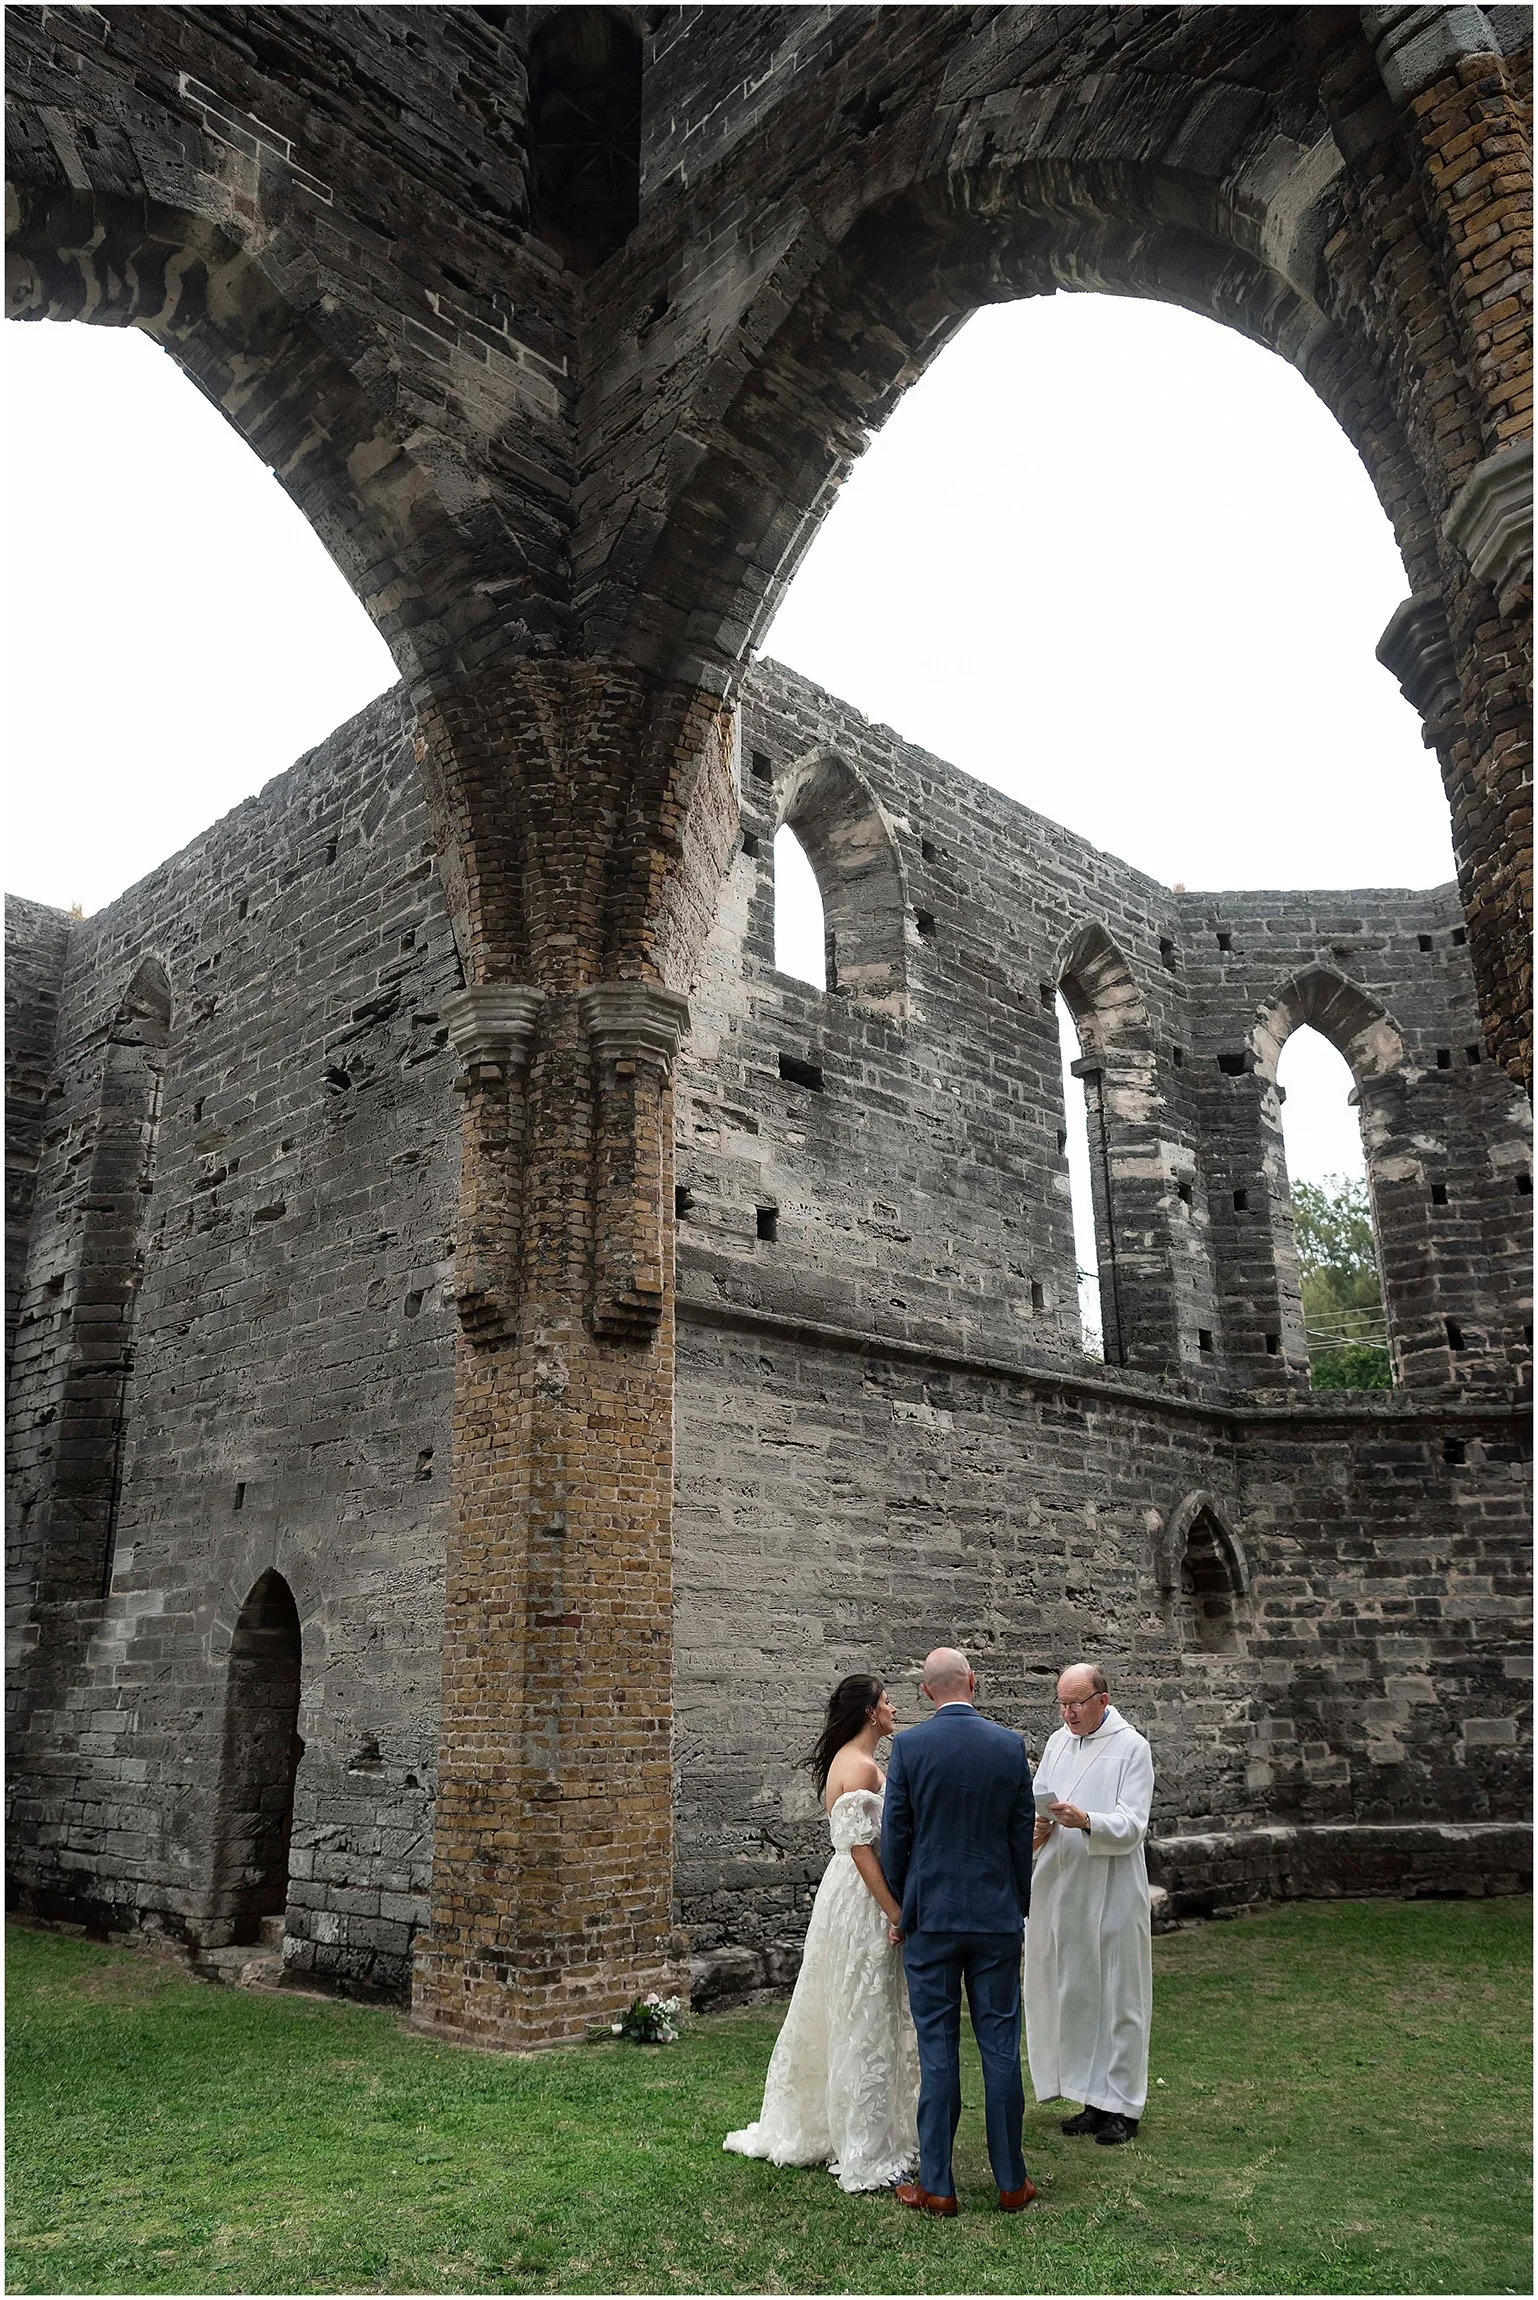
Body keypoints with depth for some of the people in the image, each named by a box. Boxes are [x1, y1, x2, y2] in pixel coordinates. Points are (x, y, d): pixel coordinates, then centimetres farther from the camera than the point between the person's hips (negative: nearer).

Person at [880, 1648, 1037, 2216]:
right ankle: (1011, 2181, 20)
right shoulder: (1011, 1745, -3)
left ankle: (936, 2186, 12)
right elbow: (1022, 1837, 3)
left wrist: (898, 1911, 8)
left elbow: (895, 1836, -5)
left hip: (929, 1917, -2)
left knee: (937, 2048, 5)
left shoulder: (908, 1746, -10)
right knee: (1000, 2046, 10)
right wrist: (1018, 1909, 14)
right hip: (997, 1917, 2)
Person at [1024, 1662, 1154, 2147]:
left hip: (1111, 1892, -6)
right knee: (1071, 1993, 11)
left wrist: (1084, 1820, -30)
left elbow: (1132, 1827, -13)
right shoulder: (1057, 1742, 10)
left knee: (1118, 1995, 3)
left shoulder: (1132, 1747, -8)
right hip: (1061, 1889, 6)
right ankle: (1095, 2100, 24)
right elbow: (1038, 1801, 14)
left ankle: (1123, 2105, 15)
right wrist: (1040, 1825, -8)